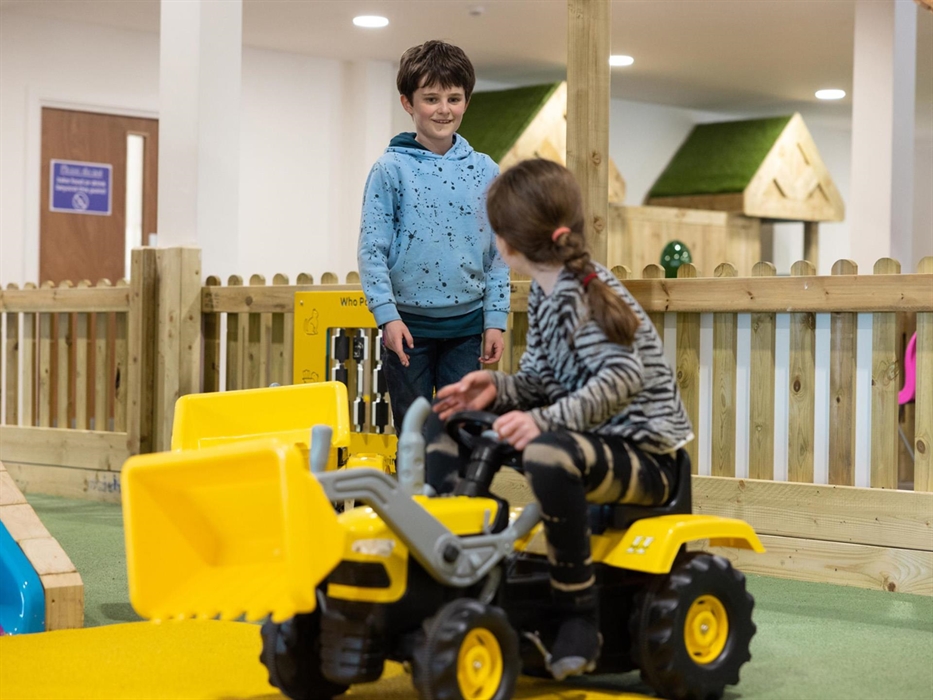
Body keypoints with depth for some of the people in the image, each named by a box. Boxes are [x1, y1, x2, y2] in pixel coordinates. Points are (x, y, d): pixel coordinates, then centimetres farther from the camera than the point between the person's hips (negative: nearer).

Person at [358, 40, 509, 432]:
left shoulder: (484, 172, 5)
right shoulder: (391, 169, -4)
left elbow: (498, 252, 7)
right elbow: (372, 249, -6)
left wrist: (495, 320, 2)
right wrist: (387, 315, -14)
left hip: (466, 323, 2)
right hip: (408, 324, -2)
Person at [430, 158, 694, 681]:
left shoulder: (582, 293, -19)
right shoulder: (545, 294, 9)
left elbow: (626, 377, -29)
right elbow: (541, 380, 12)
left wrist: (545, 419, -36)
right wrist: (498, 389, -8)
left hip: (644, 455, -10)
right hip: (589, 440, 10)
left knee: (549, 455, -41)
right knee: (449, 446, 6)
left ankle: (579, 617, -26)